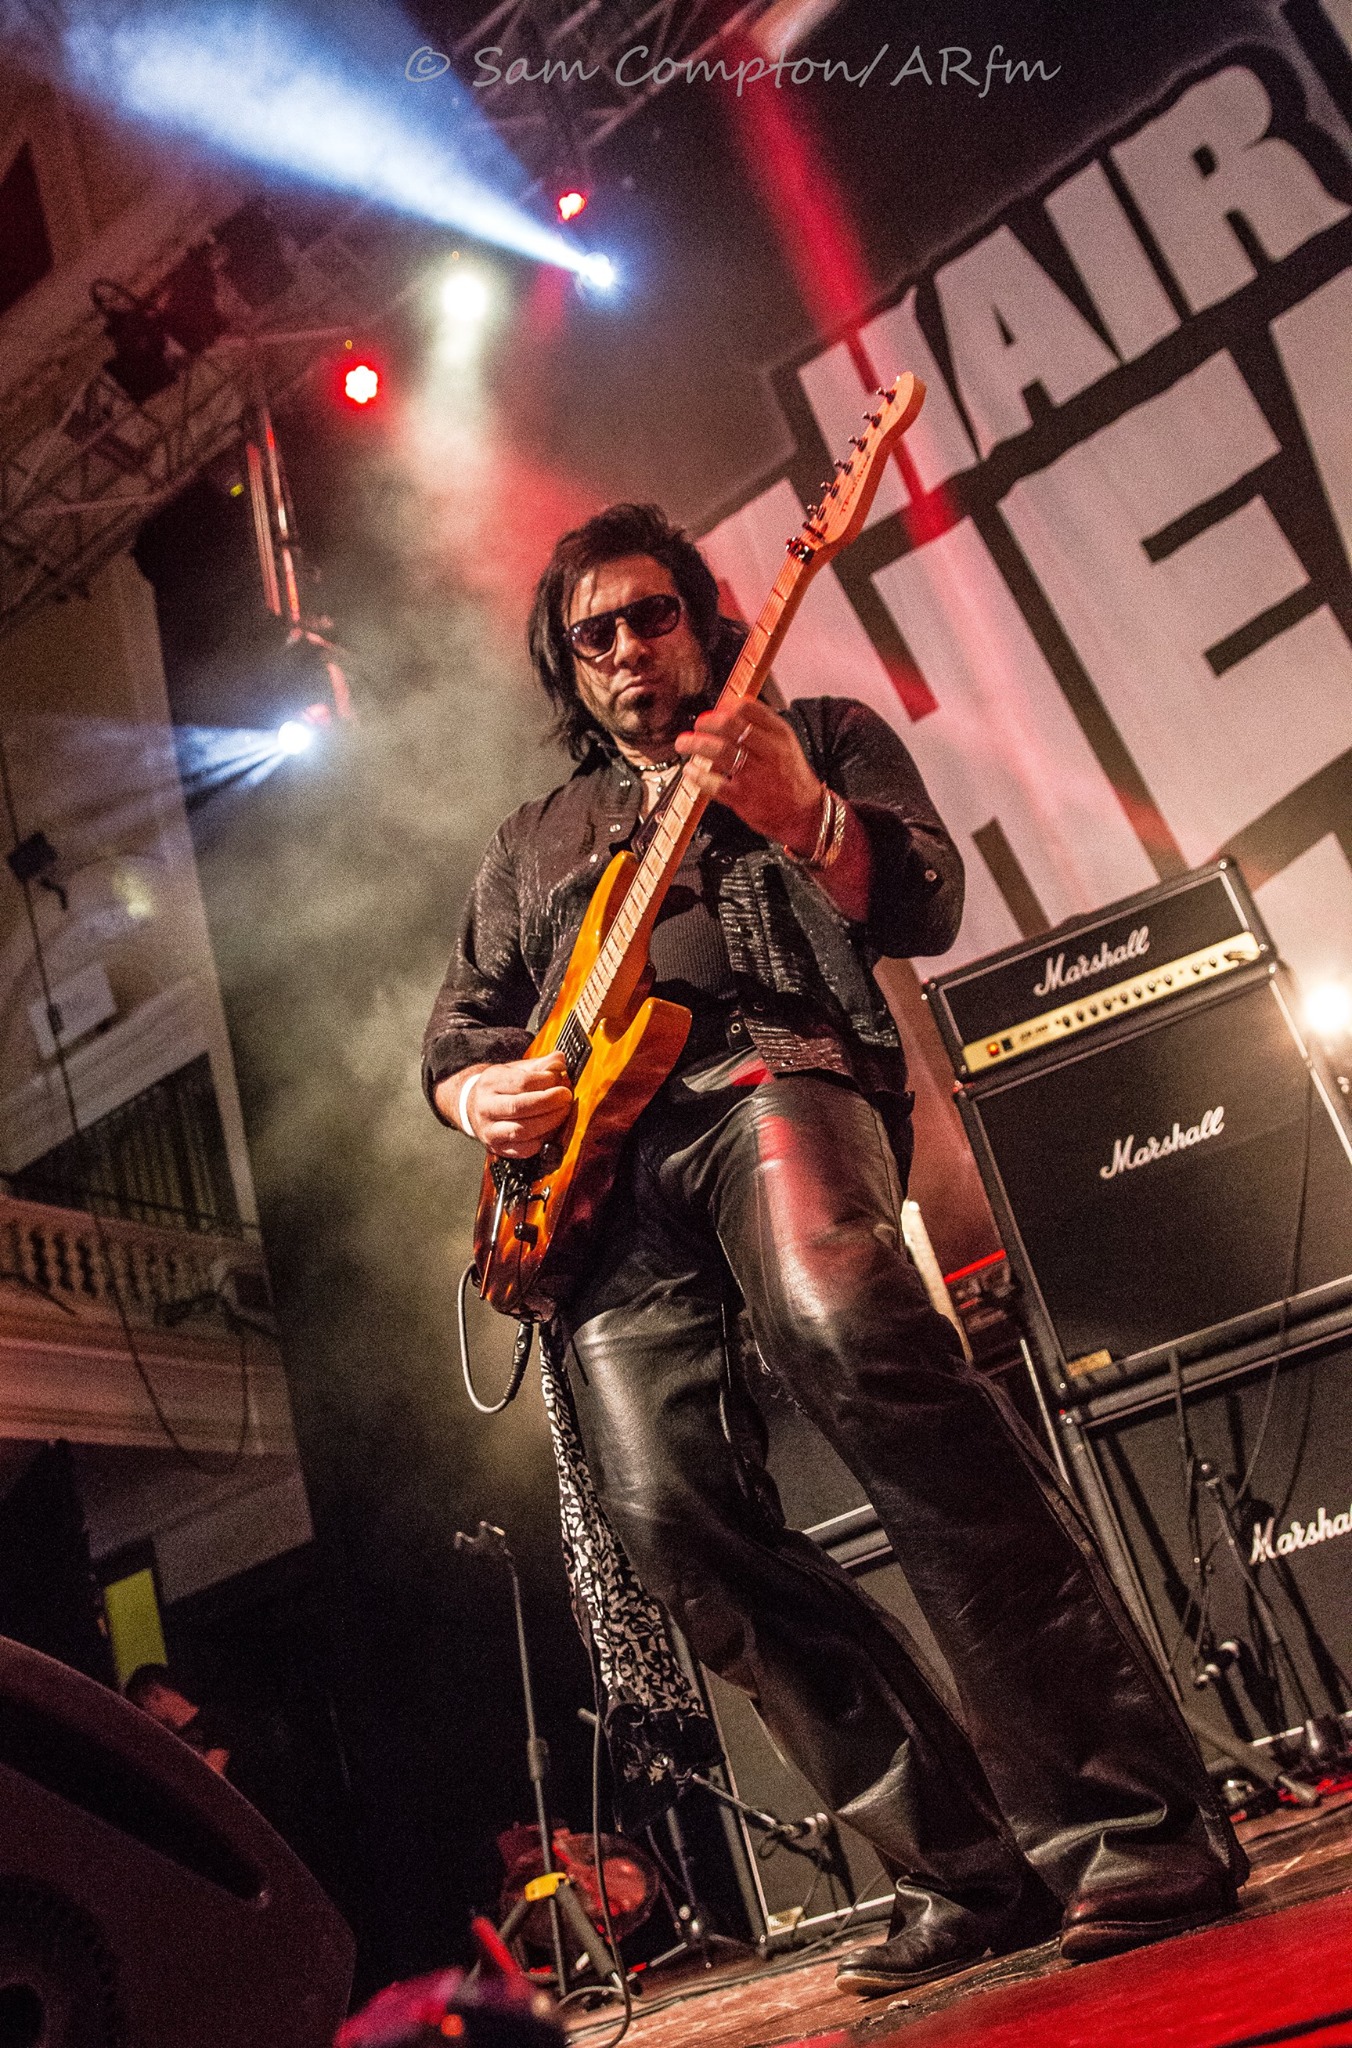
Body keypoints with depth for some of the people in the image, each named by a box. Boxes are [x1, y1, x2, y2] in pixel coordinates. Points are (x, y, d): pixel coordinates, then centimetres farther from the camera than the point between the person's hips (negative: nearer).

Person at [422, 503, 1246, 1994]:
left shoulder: (822, 735, 21)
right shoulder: (532, 844, 32)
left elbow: (925, 905, 4)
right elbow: (453, 1032, 29)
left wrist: (802, 818, -17)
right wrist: (484, 1095, 4)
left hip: (770, 1075, -4)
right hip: (591, 1157, 4)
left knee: (848, 1334, -36)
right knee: (666, 1505, -16)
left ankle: (1129, 1820, -28)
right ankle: (968, 1868, -4)